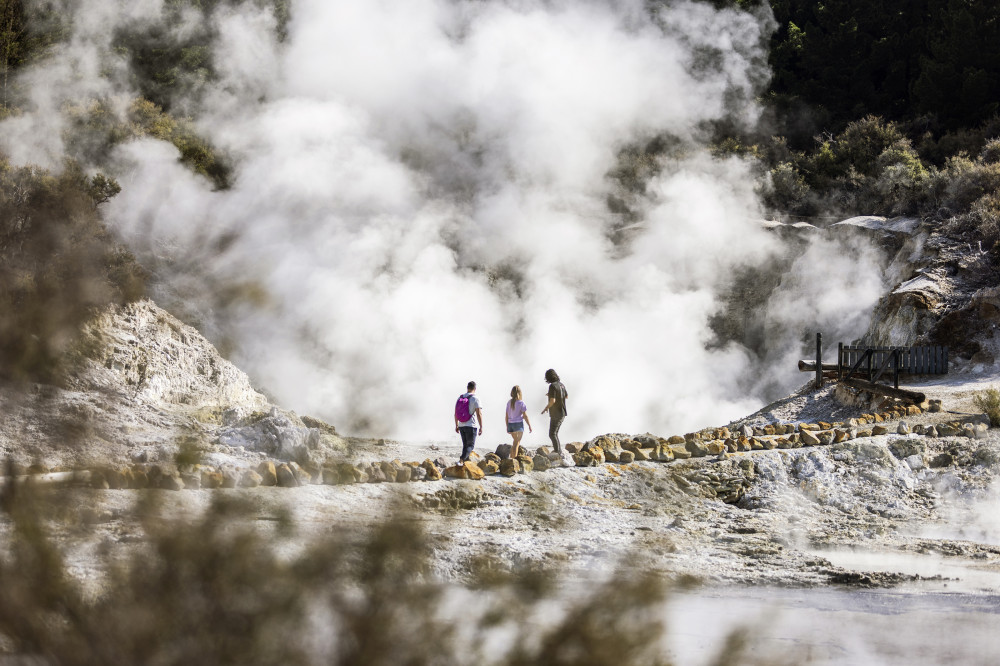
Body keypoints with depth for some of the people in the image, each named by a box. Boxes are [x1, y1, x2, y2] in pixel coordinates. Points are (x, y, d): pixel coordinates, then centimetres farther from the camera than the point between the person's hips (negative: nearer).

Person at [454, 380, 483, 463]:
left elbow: (456, 413, 11)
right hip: (471, 425, -5)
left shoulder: (460, 398, 8)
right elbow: (479, 414, -14)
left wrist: (456, 425, 19)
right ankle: (461, 460, -21)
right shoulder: (475, 399, -9)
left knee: (465, 445, 14)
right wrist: (481, 427, -9)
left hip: (461, 425, 5)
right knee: (470, 445, -2)